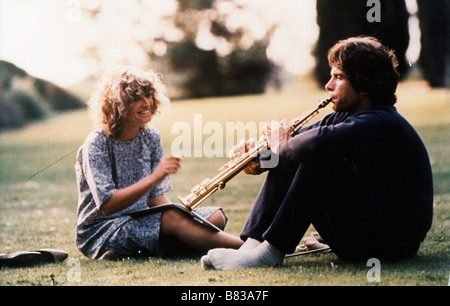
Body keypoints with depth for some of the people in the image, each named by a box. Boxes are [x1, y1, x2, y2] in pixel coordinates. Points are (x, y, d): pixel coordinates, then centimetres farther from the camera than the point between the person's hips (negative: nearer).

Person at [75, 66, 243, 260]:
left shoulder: (151, 137, 6)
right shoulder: (97, 144, -13)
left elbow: (156, 196, 5)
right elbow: (107, 206, -23)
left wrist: (180, 213, -17)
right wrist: (154, 177, -32)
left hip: (141, 223, 7)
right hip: (99, 233, -7)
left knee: (216, 217, -13)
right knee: (173, 219, -34)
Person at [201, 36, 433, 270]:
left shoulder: (382, 124, -22)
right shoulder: (346, 117, 9)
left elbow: (318, 143, -39)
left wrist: (281, 146, -18)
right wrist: (259, 158, -13)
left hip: (393, 240, -9)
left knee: (319, 162, -26)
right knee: (287, 161, 2)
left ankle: (271, 251, -20)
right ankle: (253, 243, -11)